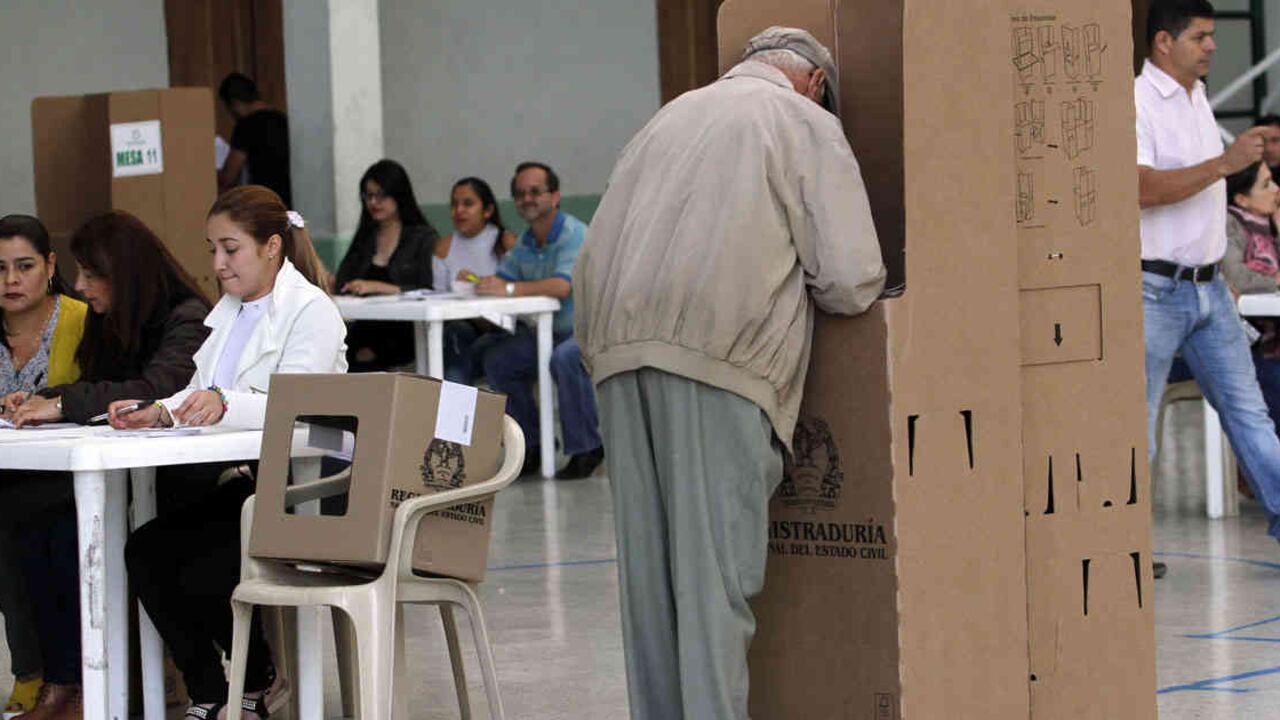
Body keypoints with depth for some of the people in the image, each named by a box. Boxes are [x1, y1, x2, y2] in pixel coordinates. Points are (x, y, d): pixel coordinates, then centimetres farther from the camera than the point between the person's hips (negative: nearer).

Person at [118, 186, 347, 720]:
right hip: (249, 482, 9)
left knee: (203, 578, -21)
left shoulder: (311, 311, -10)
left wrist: (224, 404, -42)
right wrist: (158, 412, -10)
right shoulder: (230, 310, 17)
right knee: (145, 552, -11)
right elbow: (202, 395, 13)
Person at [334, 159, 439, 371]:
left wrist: (379, 287, -19)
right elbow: (341, 286, 17)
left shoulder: (425, 238, 3)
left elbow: (428, 291, -9)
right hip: (367, 328, 5)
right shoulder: (364, 239, 22)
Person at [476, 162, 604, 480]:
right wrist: (479, 284, -17)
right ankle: (532, 443, 8)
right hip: (554, 333, 9)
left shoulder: (574, 234, -17)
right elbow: (500, 281, 7)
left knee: (563, 357, -36)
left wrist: (509, 289, -31)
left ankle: (586, 449, -22)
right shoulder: (525, 244, 10)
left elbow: (562, 286, -30)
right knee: (497, 358, -3)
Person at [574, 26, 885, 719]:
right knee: (716, 564, -6)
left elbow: (592, 261, 25)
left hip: (619, 349, 6)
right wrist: (795, 279, 20)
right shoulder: (806, 124, 8)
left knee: (647, 562, 8)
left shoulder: (668, 117, 27)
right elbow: (851, 279, 1)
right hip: (719, 351, -6)